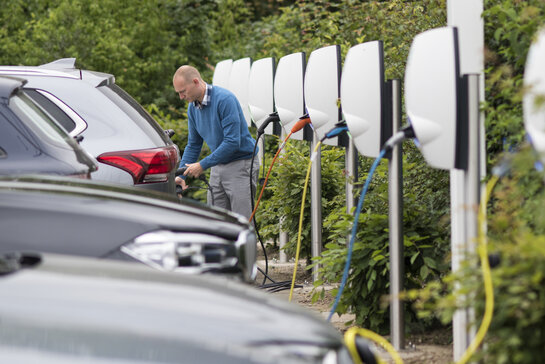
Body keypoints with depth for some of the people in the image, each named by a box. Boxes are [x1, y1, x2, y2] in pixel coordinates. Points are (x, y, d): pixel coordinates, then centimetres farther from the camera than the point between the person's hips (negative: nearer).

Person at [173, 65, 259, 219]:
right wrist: (181, 175, 3)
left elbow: (232, 142, -25)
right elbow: (193, 145, 14)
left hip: (241, 164, -8)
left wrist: (202, 165, -21)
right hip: (218, 166, 8)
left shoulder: (225, 99, -21)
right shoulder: (193, 107, 5)